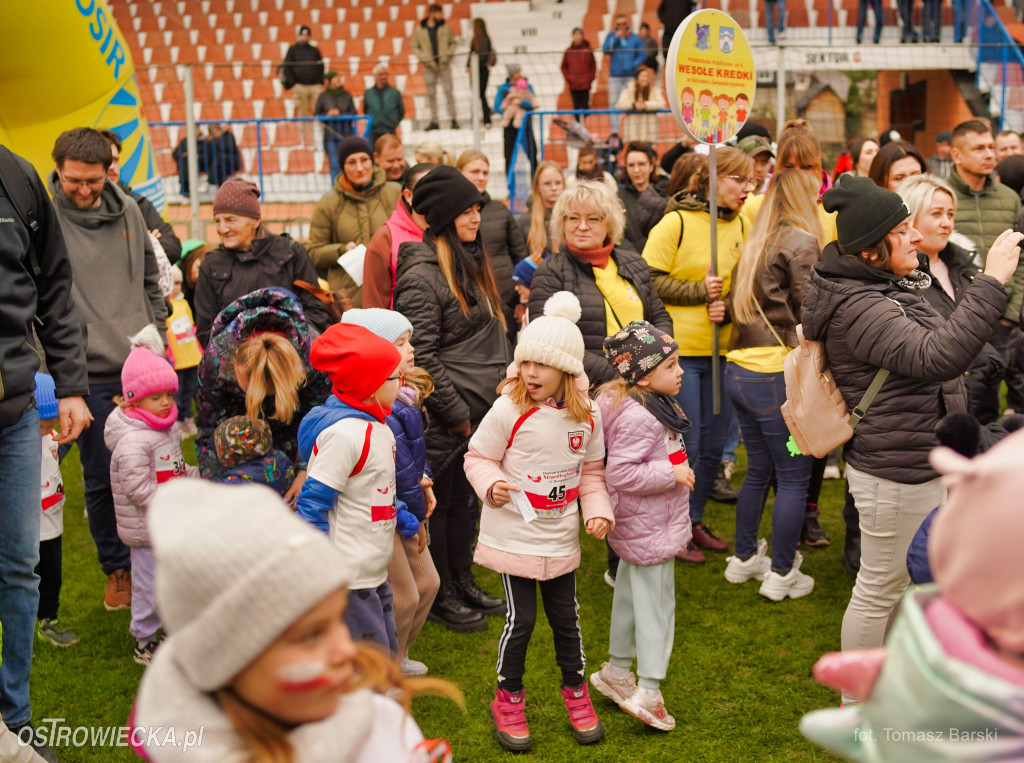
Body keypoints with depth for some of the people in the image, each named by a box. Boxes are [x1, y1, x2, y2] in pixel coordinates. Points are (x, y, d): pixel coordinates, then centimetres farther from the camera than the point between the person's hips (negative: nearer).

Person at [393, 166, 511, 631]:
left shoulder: (472, 262, 11)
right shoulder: (422, 276, -17)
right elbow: (422, 357, -19)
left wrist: (501, 392, 13)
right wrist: (456, 413, -15)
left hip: (481, 408, 8)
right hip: (445, 417, -8)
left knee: (463, 497, 18)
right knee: (440, 501, 6)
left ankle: (464, 582, 31)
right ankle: (440, 597, 19)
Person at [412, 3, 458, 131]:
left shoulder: (445, 28, 3)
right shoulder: (419, 29, 0)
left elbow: (452, 43, 12)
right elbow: (415, 47, 4)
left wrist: (448, 54, -4)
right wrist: (424, 58, -8)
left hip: (444, 65, 0)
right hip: (429, 67, 0)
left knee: (448, 91, -2)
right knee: (431, 94, 5)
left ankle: (453, 119, 5)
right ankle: (434, 122, 13)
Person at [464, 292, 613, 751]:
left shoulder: (586, 415, -3)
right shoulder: (509, 410, -15)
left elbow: (591, 471, 9)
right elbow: (477, 457, -5)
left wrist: (598, 510, -3)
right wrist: (491, 484, -23)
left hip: (561, 537, 4)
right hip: (513, 536, -3)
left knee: (566, 616, 14)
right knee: (521, 618, 1)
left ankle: (575, 690, 36)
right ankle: (508, 699, 23)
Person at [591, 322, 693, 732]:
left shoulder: (654, 406, 7)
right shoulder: (637, 418, -26)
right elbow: (619, 473, -31)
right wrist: (671, 473, -26)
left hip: (639, 526, 11)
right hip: (649, 528, -11)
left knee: (630, 594, 20)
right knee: (655, 602, -3)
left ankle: (617, 671, 35)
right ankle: (648, 693, 4)